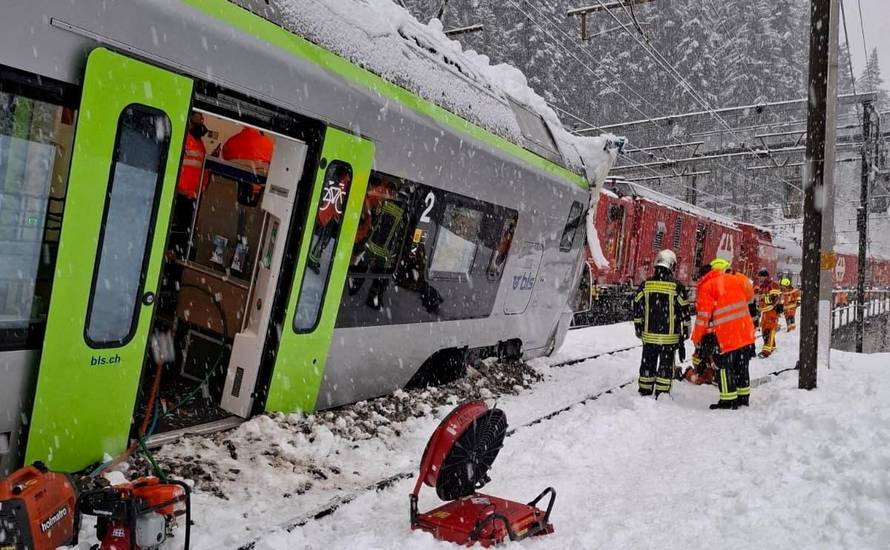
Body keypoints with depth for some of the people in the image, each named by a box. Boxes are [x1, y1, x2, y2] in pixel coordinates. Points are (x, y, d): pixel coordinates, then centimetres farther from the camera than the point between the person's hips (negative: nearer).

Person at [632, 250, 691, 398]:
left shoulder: (646, 284, 0)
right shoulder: (677, 286, -8)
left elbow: (637, 307, 5)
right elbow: (684, 310, -4)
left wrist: (638, 327, 15)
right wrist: (685, 330, 6)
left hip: (649, 334, 3)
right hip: (669, 336, -3)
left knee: (648, 362, 13)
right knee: (666, 363, 6)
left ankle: (645, 391, 20)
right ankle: (662, 394, 8)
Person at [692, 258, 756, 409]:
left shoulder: (707, 286, -6)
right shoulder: (738, 280, 7)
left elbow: (703, 315, -8)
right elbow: (749, 296, 25)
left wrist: (698, 339, -3)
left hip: (724, 336, -5)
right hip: (745, 333, 6)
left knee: (725, 368, 3)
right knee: (742, 366, 17)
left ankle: (728, 401, 3)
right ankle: (743, 397, 26)